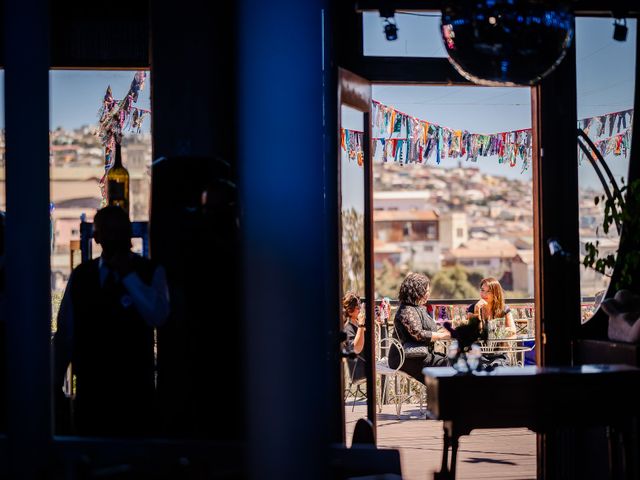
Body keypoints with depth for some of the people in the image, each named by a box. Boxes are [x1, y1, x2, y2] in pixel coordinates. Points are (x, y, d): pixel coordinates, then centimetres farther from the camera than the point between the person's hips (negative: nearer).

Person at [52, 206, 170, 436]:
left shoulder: (151, 272, 0)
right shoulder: (80, 274, 7)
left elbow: (158, 316, -16)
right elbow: (65, 331, 10)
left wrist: (128, 275, -15)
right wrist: (56, 382, 10)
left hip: (134, 387, -2)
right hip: (90, 387, 2)